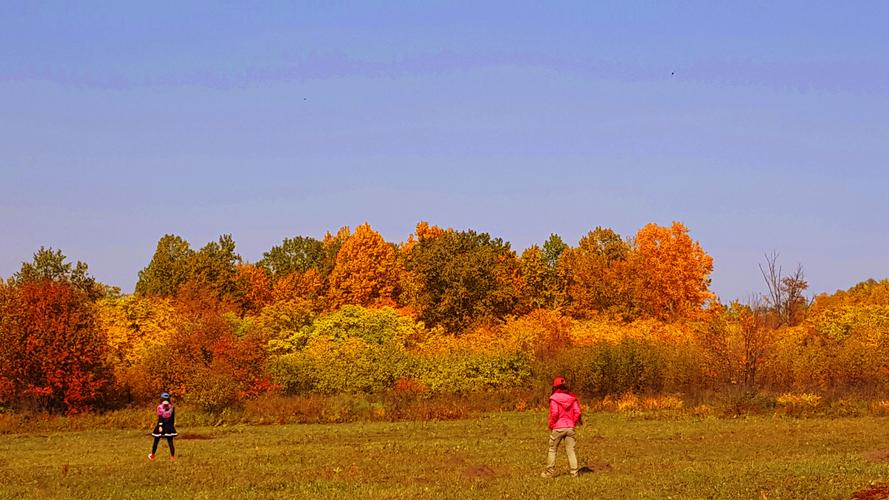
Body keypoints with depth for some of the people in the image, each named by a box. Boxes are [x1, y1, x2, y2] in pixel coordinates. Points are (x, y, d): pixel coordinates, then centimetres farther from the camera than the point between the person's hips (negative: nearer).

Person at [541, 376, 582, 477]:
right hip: (570, 427, 4)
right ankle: (574, 471, 1)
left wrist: (551, 425, -3)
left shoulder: (554, 398, -8)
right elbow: (577, 412, 1)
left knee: (552, 449, 7)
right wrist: (573, 423, 13)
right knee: (570, 450, 6)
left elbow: (554, 413, -16)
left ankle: (549, 472, 9)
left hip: (557, 427, -4)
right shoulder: (572, 397, 4)